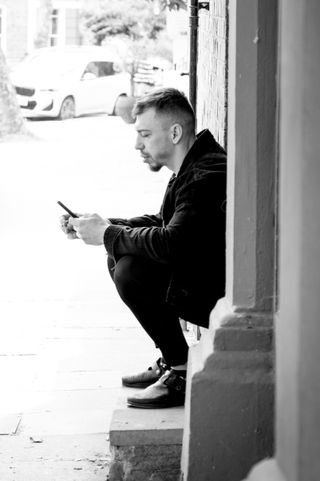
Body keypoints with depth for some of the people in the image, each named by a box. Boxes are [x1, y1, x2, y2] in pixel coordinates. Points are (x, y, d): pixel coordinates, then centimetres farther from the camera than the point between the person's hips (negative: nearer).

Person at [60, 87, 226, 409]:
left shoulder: (205, 177, -23)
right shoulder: (192, 167, 11)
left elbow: (171, 243, -33)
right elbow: (161, 223, 21)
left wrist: (108, 234, -19)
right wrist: (103, 225, 7)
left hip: (224, 295, -11)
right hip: (205, 279, 11)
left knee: (132, 270, -23)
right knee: (119, 257, 10)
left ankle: (182, 373, -11)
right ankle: (171, 361, 13)